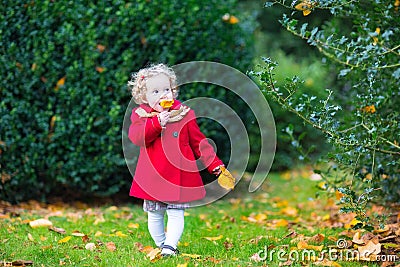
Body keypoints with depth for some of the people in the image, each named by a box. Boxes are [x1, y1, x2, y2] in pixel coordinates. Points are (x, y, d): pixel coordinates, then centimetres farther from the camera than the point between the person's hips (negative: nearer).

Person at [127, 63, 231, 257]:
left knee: (176, 214, -4)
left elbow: (199, 142, 8)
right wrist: (158, 121, -29)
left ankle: (170, 246, -2)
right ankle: (160, 245, 24)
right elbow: (136, 137, -19)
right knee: (154, 215, 10)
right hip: (152, 177, 1)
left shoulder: (184, 113, 3)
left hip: (179, 177, 0)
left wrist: (215, 165, 1)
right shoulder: (140, 115, 1)